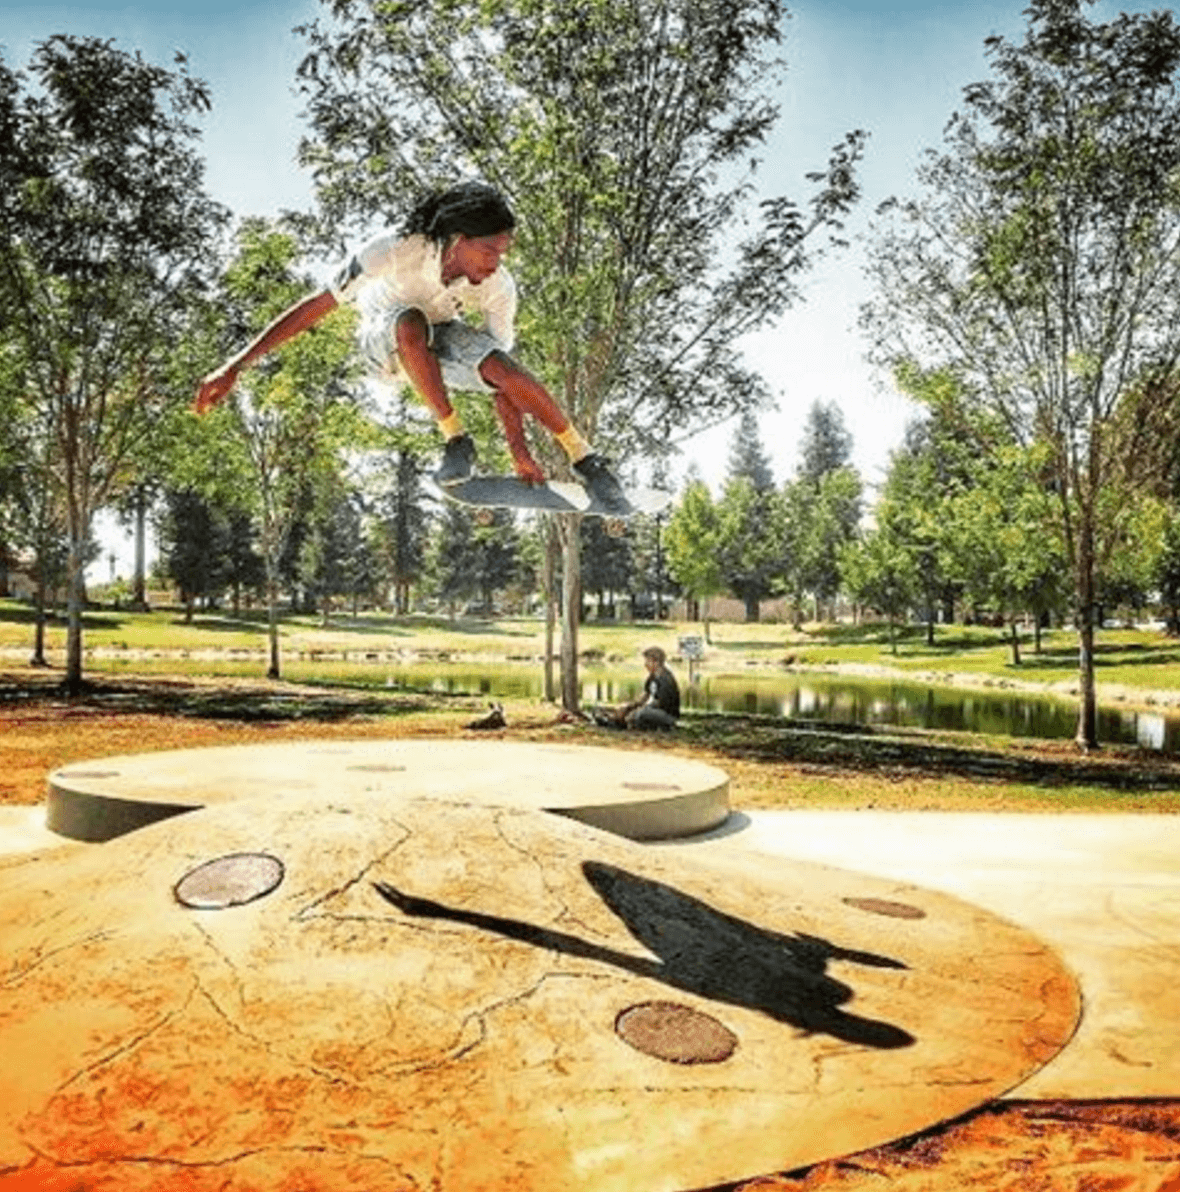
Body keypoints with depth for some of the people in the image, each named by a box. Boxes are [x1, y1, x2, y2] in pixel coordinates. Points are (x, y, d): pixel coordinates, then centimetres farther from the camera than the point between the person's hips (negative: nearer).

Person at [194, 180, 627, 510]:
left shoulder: (499, 287, -26)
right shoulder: (397, 251, -35)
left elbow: (501, 373, -20)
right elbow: (316, 306, -33)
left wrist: (519, 451, -28)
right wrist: (235, 366, -35)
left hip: (441, 337, 2)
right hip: (384, 338, -1)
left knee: (501, 365, -31)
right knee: (412, 322, -39)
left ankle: (585, 460, -16)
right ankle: (456, 441, -25)